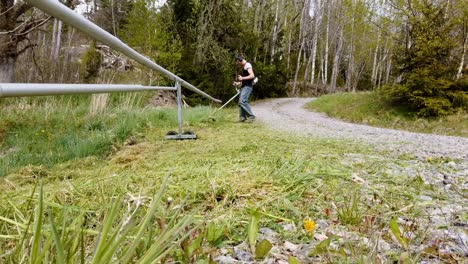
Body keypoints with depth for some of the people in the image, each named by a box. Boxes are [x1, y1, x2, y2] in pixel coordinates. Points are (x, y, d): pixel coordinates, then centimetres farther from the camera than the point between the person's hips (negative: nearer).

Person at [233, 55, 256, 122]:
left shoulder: (247, 65, -8)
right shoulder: (244, 67, 22)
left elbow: (252, 75, -20)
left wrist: (242, 78, -19)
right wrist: (238, 83, 19)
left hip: (247, 86, -10)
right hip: (243, 86, 10)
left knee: (242, 101, -20)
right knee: (240, 102, 6)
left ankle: (251, 116, -14)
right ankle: (242, 117, 10)